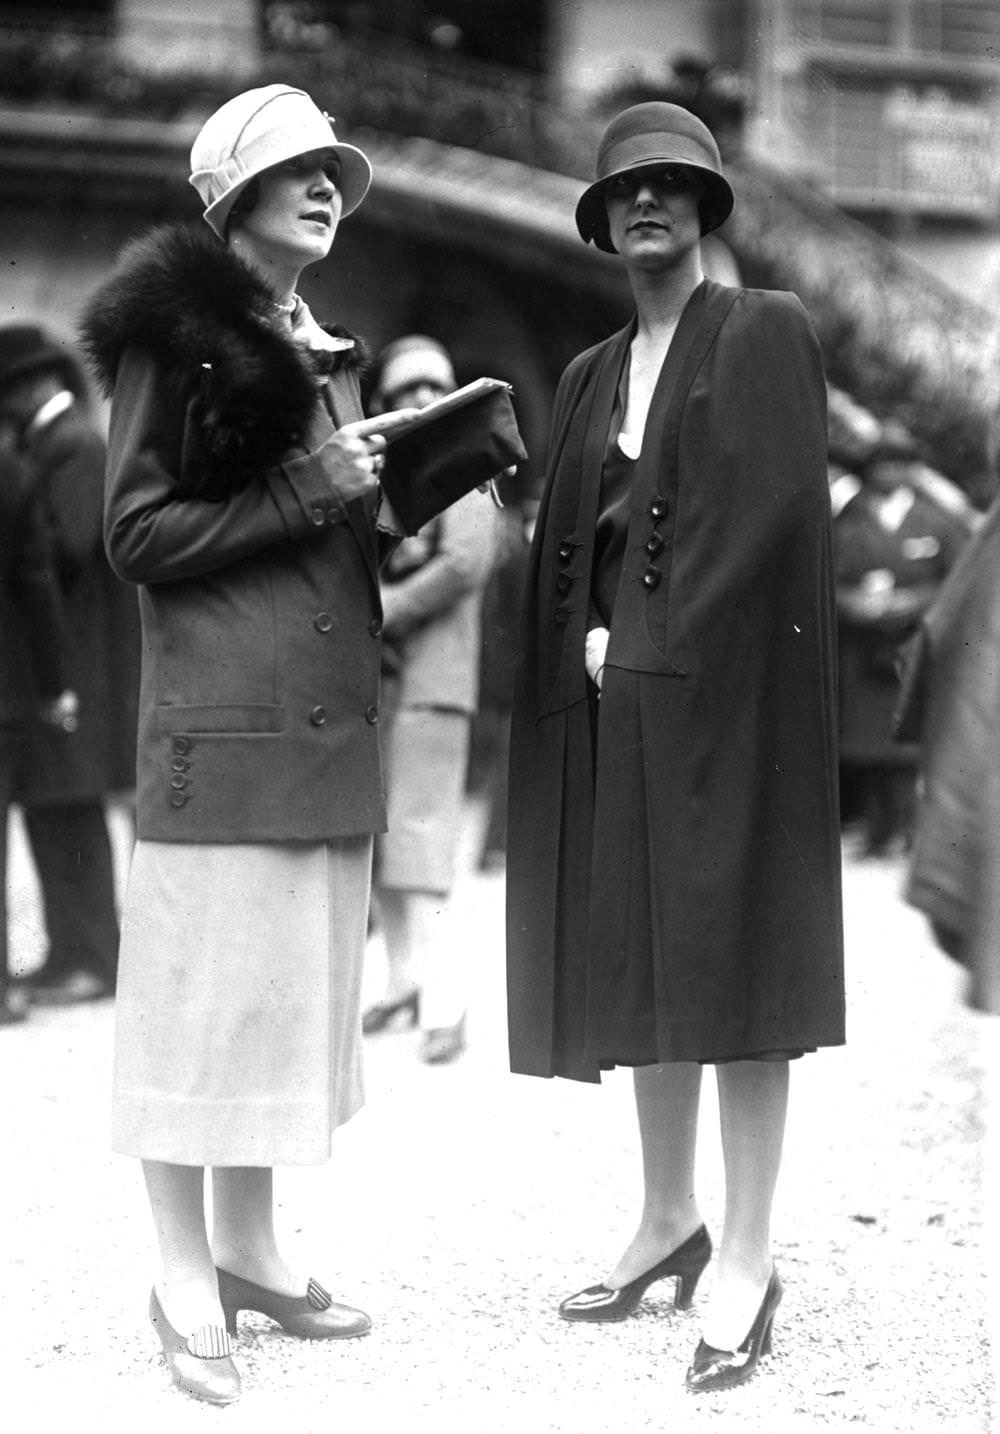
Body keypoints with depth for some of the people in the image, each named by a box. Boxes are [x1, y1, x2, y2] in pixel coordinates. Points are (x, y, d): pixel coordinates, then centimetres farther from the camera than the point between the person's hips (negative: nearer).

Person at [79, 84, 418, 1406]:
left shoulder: (324, 352, 17)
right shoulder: (174, 336, -4)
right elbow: (136, 534, -9)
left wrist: (379, 487, 6)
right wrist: (308, 489, -12)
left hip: (331, 733, 7)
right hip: (219, 733, -7)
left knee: (299, 989, 11)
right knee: (203, 994, -2)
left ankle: (249, 1246, 22)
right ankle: (185, 1281, 6)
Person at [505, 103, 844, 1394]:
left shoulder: (767, 334, -2)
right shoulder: (589, 378, 17)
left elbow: (774, 512, -13)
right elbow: (564, 545, 12)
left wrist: (653, 646, -12)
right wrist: (592, 646, -6)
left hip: (726, 690, -6)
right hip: (616, 701, 6)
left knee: (730, 950, -7)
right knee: (639, 959, 8)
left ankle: (747, 1262, -4)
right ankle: (668, 1222, 18)